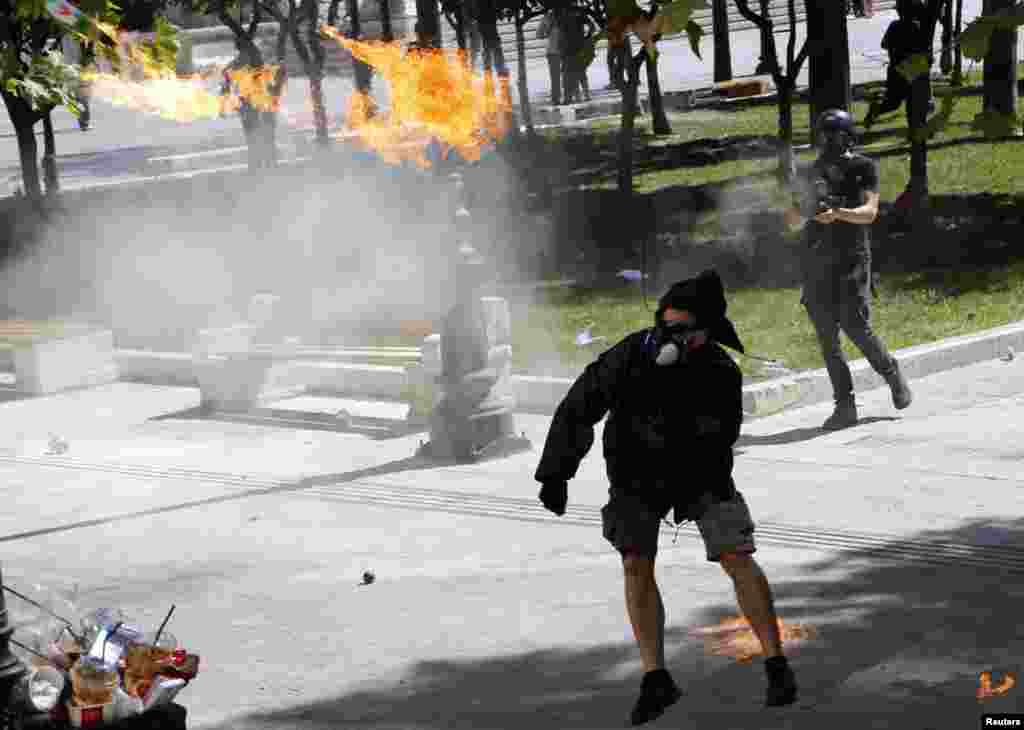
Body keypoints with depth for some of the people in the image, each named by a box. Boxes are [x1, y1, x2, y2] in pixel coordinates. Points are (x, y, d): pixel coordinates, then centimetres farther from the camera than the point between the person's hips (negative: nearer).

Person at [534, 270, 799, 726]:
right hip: (636, 469, 1)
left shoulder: (723, 375, -26)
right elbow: (578, 409, -20)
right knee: (636, 564, -9)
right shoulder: (631, 356, -28)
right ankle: (656, 680, -1)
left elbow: (722, 436, -9)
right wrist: (555, 474, -19)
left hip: (700, 470, -1)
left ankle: (777, 666, 2)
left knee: (736, 559, -10)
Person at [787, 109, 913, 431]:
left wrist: (838, 213, -27)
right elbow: (793, 217, 9)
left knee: (856, 327, -13)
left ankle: (892, 374, 14)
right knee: (827, 337, 0)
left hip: (851, 259, -4)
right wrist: (806, 207, -14)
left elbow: (869, 212, -9)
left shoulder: (864, 168, 2)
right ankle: (845, 406, 5)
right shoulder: (812, 172, 13)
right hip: (816, 262, 4)